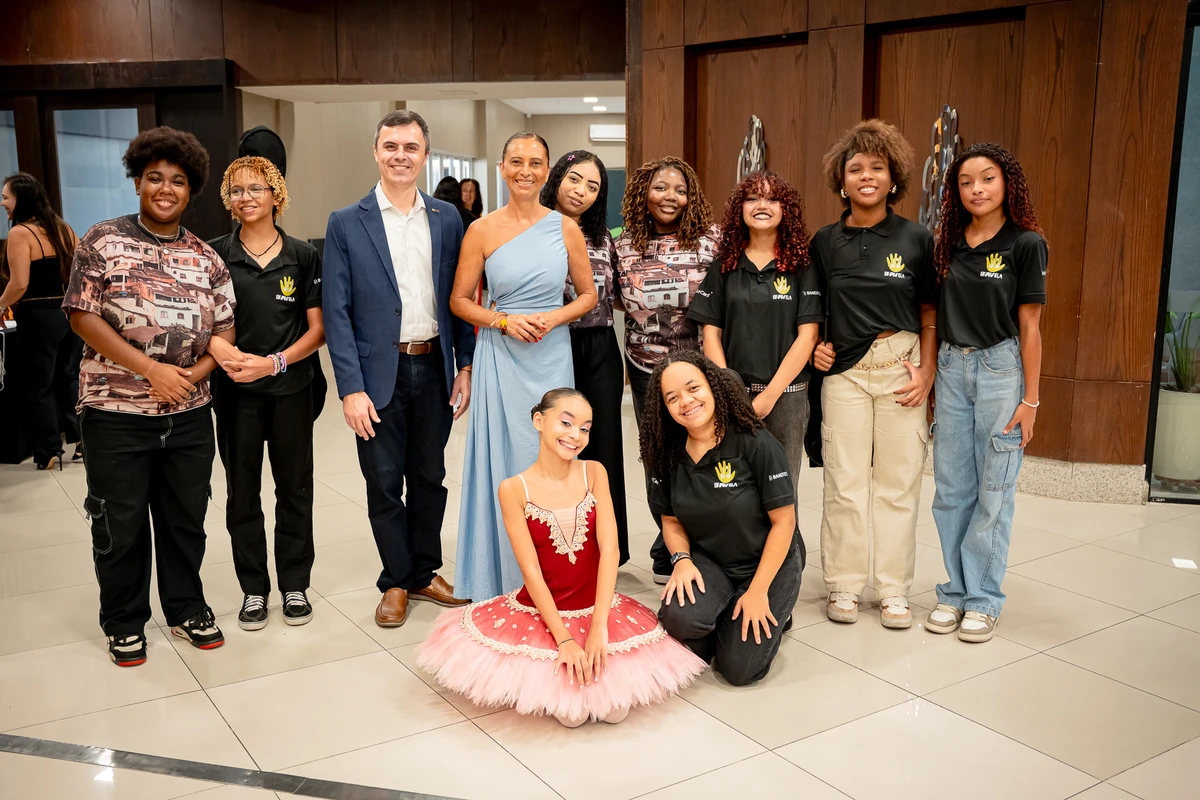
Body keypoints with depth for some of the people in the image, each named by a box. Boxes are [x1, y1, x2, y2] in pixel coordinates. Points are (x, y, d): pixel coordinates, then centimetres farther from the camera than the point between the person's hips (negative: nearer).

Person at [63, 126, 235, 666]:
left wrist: (193, 374, -11)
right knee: (120, 523, 9)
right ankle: (124, 622, 26)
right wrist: (150, 370, -16)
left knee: (186, 519, 13)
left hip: (189, 415, 3)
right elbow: (82, 316, -9)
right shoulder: (102, 242, -3)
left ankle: (187, 609, 31)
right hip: (115, 414, -3)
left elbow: (225, 330, 8)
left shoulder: (206, 259, 7)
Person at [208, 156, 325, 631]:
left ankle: (295, 585, 21)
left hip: (291, 388, 0)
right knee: (242, 491, 7)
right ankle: (253, 588, 20)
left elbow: (317, 328, 0)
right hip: (235, 391, 0)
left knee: (294, 488, 7)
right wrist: (226, 356, -18)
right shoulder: (215, 255, 2)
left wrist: (274, 362, -14)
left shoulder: (303, 256, 2)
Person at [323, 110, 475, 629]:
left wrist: (464, 366, 2)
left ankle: (425, 572, 30)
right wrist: (351, 387, -12)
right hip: (379, 374, -2)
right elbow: (336, 310, -6)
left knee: (430, 477, 13)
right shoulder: (347, 224, -3)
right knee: (384, 485, 7)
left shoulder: (447, 219, 6)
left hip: (434, 370, 3)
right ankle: (396, 581, 24)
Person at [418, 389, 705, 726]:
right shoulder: (514, 489, -10)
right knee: (568, 710, -18)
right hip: (541, 610, -2)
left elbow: (609, 549, -11)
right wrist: (564, 639, -22)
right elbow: (531, 571, -14)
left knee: (615, 706, -16)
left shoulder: (594, 473, -3)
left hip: (599, 606, 2)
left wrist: (598, 626, -22)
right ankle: (551, 681, 11)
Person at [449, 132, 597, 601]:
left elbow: (588, 295, 9)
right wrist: (504, 321, -11)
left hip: (552, 356, 1)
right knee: (503, 461, 3)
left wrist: (553, 318, -9)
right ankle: (504, 582, 17)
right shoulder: (482, 231, -1)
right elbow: (459, 300, 4)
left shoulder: (565, 228, 2)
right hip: (500, 357, -1)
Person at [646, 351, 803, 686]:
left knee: (739, 670, -12)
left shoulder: (756, 444, -20)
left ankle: (774, 611, 19)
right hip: (708, 562, 3)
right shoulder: (668, 454, -5)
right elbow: (672, 520, 7)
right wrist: (681, 559, -14)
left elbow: (783, 521, -15)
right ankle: (711, 635, 9)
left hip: (769, 563, -3)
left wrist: (758, 590, -15)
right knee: (678, 617, -28)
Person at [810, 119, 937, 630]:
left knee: (899, 481, 5)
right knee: (844, 481, 3)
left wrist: (927, 373, -3)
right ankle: (843, 586, 17)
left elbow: (929, 315, 5)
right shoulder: (824, 242, 5)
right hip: (843, 371, 1)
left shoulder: (916, 239, 2)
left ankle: (894, 590, 17)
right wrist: (814, 346, -2)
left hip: (901, 369, 0)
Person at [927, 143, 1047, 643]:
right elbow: (938, 316, 11)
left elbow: (1030, 327, -6)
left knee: (994, 491, 1)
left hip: (1000, 368, -4)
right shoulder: (949, 245, 8)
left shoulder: (1026, 243, -5)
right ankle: (955, 591, 19)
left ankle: (983, 599, 12)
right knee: (951, 489, 7)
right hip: (952, 367, 4)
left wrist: (1030, 399, -7)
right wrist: (928, 376, 7)